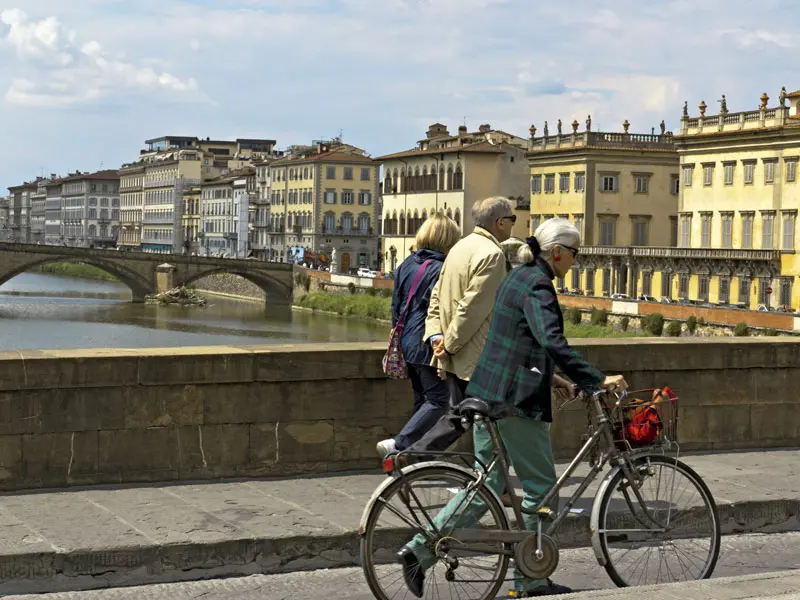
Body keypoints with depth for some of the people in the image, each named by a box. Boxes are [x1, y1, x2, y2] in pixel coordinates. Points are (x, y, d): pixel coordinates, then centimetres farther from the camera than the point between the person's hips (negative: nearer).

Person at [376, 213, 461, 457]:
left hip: (407, 343, 9)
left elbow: (396, 305, 15)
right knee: (438, 400, -4)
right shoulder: (440, 270, -14)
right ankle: (398, 444, -15)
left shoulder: (407, 265, 10)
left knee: (422, 400, 17)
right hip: (427, 346, -9)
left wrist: (398, 340, 22)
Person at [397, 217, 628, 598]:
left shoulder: (519, 277, 16)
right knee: (541, 488, 3)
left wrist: (550, 377, 26)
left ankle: (420, 550, 6)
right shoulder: (537, 285, -15)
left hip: (487, 394, 10)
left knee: (486, 486, 13)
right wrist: (597, 380, -27)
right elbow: (552, 343, -28)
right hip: (516, 400, -10)